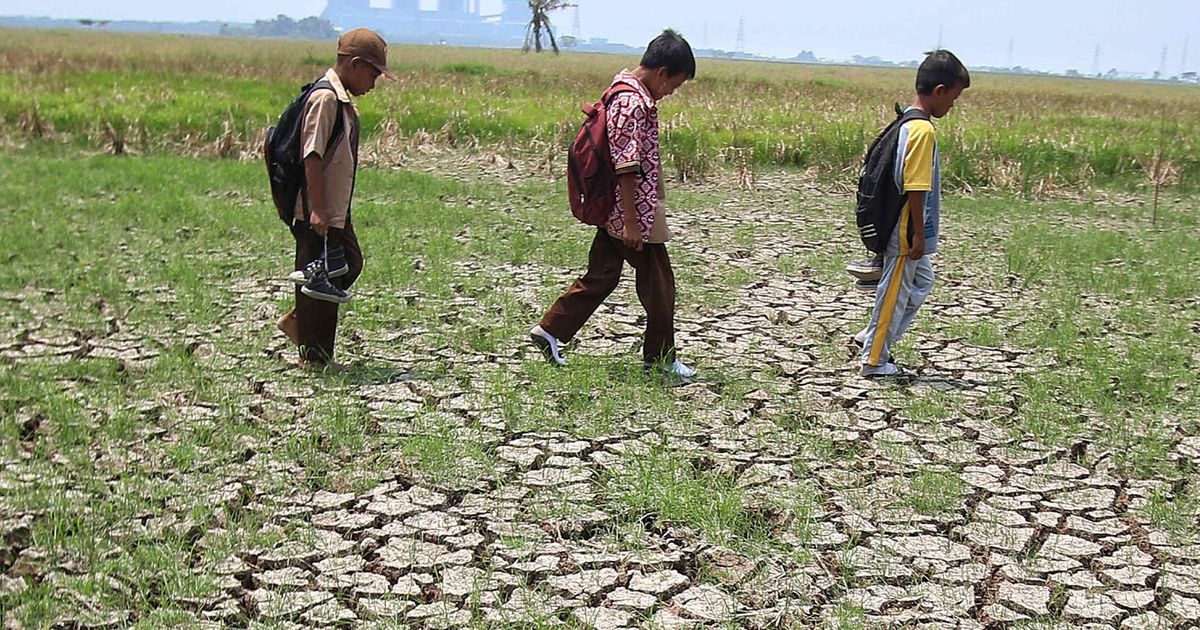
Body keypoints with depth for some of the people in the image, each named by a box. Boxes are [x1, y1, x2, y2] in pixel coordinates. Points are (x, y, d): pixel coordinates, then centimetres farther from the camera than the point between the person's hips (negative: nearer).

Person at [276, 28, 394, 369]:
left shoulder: (343, 101, 13)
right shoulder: (325, 98, -18)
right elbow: (312, 155, -23)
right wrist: (317, 208, -24)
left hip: (336, 209, 10)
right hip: (318, 212, -10)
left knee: (349, 265, 18)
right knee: (321, 279, 0)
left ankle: (297, 321, 29)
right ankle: (314, 356, 13)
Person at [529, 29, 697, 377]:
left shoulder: (626, 91, 12)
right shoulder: (634, 104, -20)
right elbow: (627, 168, -23)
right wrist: (632, 222, -21)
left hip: (614, 212, 10)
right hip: (636, 211, -10)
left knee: (601, 275, 15)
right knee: (658, 284, 3)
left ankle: (550, 331, 19)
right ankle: (660, 357, 14)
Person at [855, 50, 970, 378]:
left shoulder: (907, 123, 8)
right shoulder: (923, 130, -21)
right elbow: (915, 188, -23)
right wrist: (919, 236, -18)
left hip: (903, 231, 10)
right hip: (907, 234, -10)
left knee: (922, 282, 21)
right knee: (895, 294, 2)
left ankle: (872, 337, 27)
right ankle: (874, 360, 14)